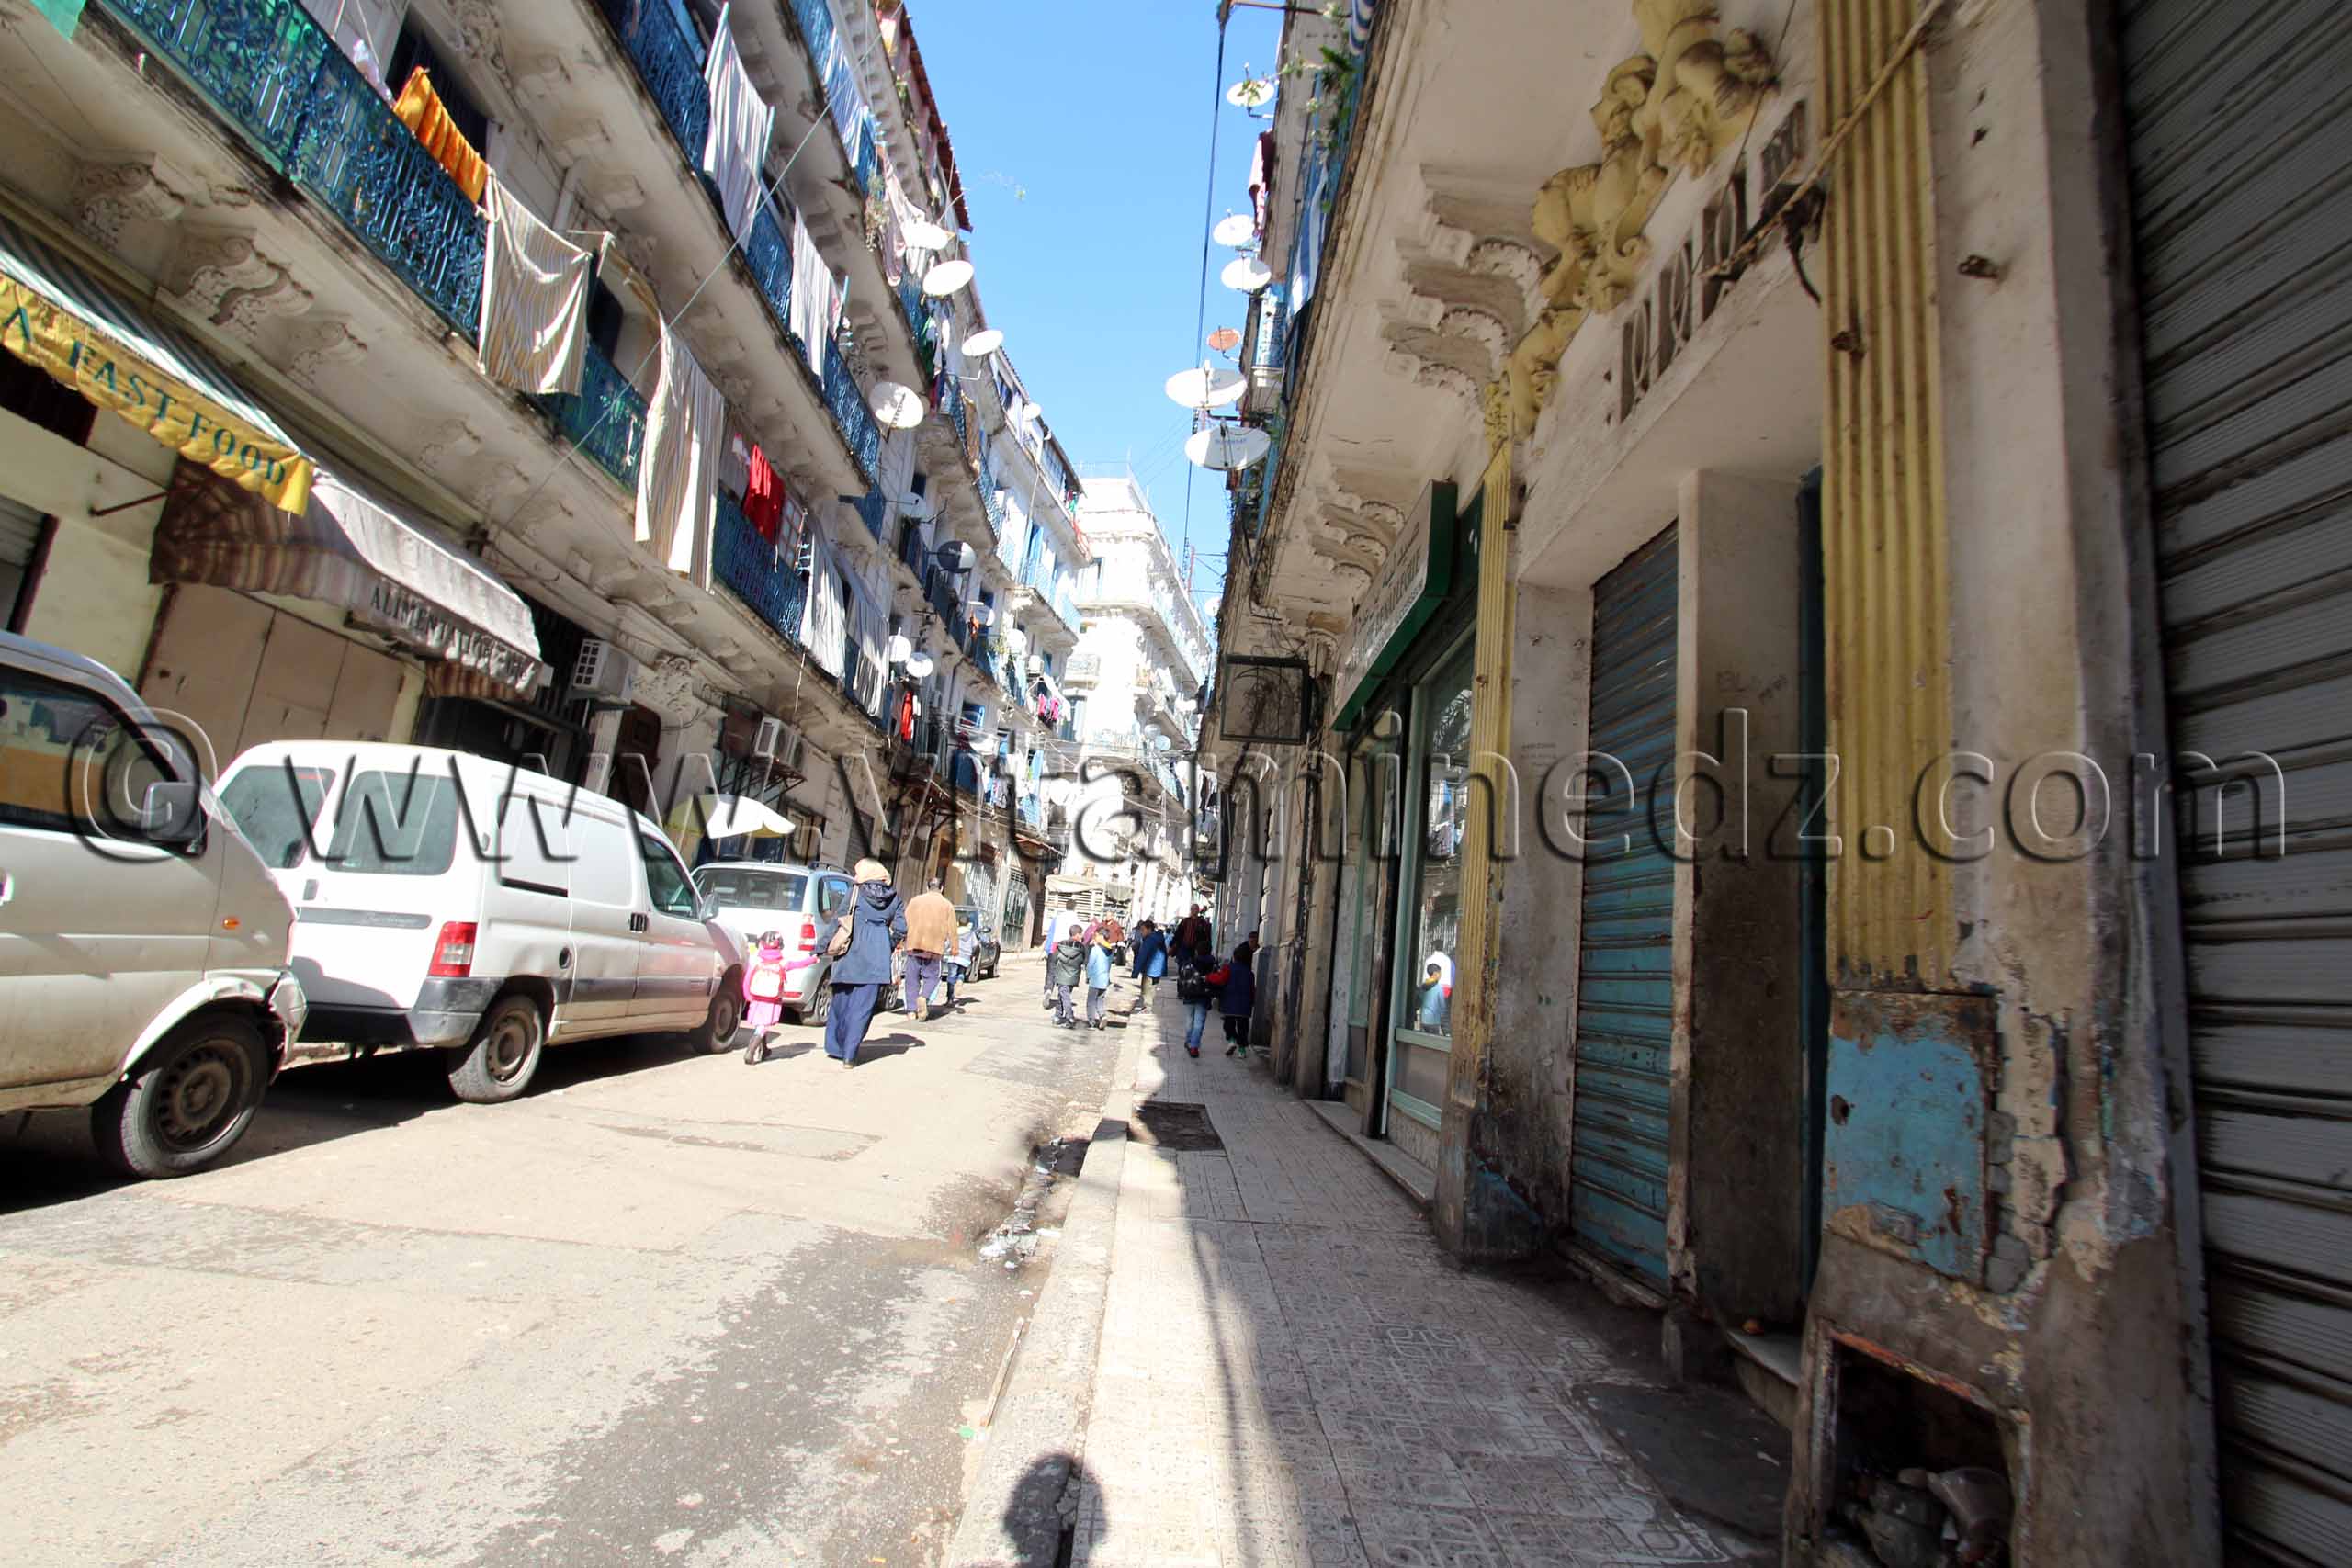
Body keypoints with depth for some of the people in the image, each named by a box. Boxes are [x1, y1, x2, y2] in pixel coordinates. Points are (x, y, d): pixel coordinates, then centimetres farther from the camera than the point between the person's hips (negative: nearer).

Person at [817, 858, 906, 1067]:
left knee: (841, 1001, 16)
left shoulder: (857, 894, -1)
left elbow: (838, 921, -3)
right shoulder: (894, 898, 6)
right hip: (877, 960, 1)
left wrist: (825, 946, 4)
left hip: (850, 956, -1)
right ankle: (849, 1055, 1)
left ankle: (835, 1046, 24)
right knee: (862, 1007, 2)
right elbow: (901, 929, 5)